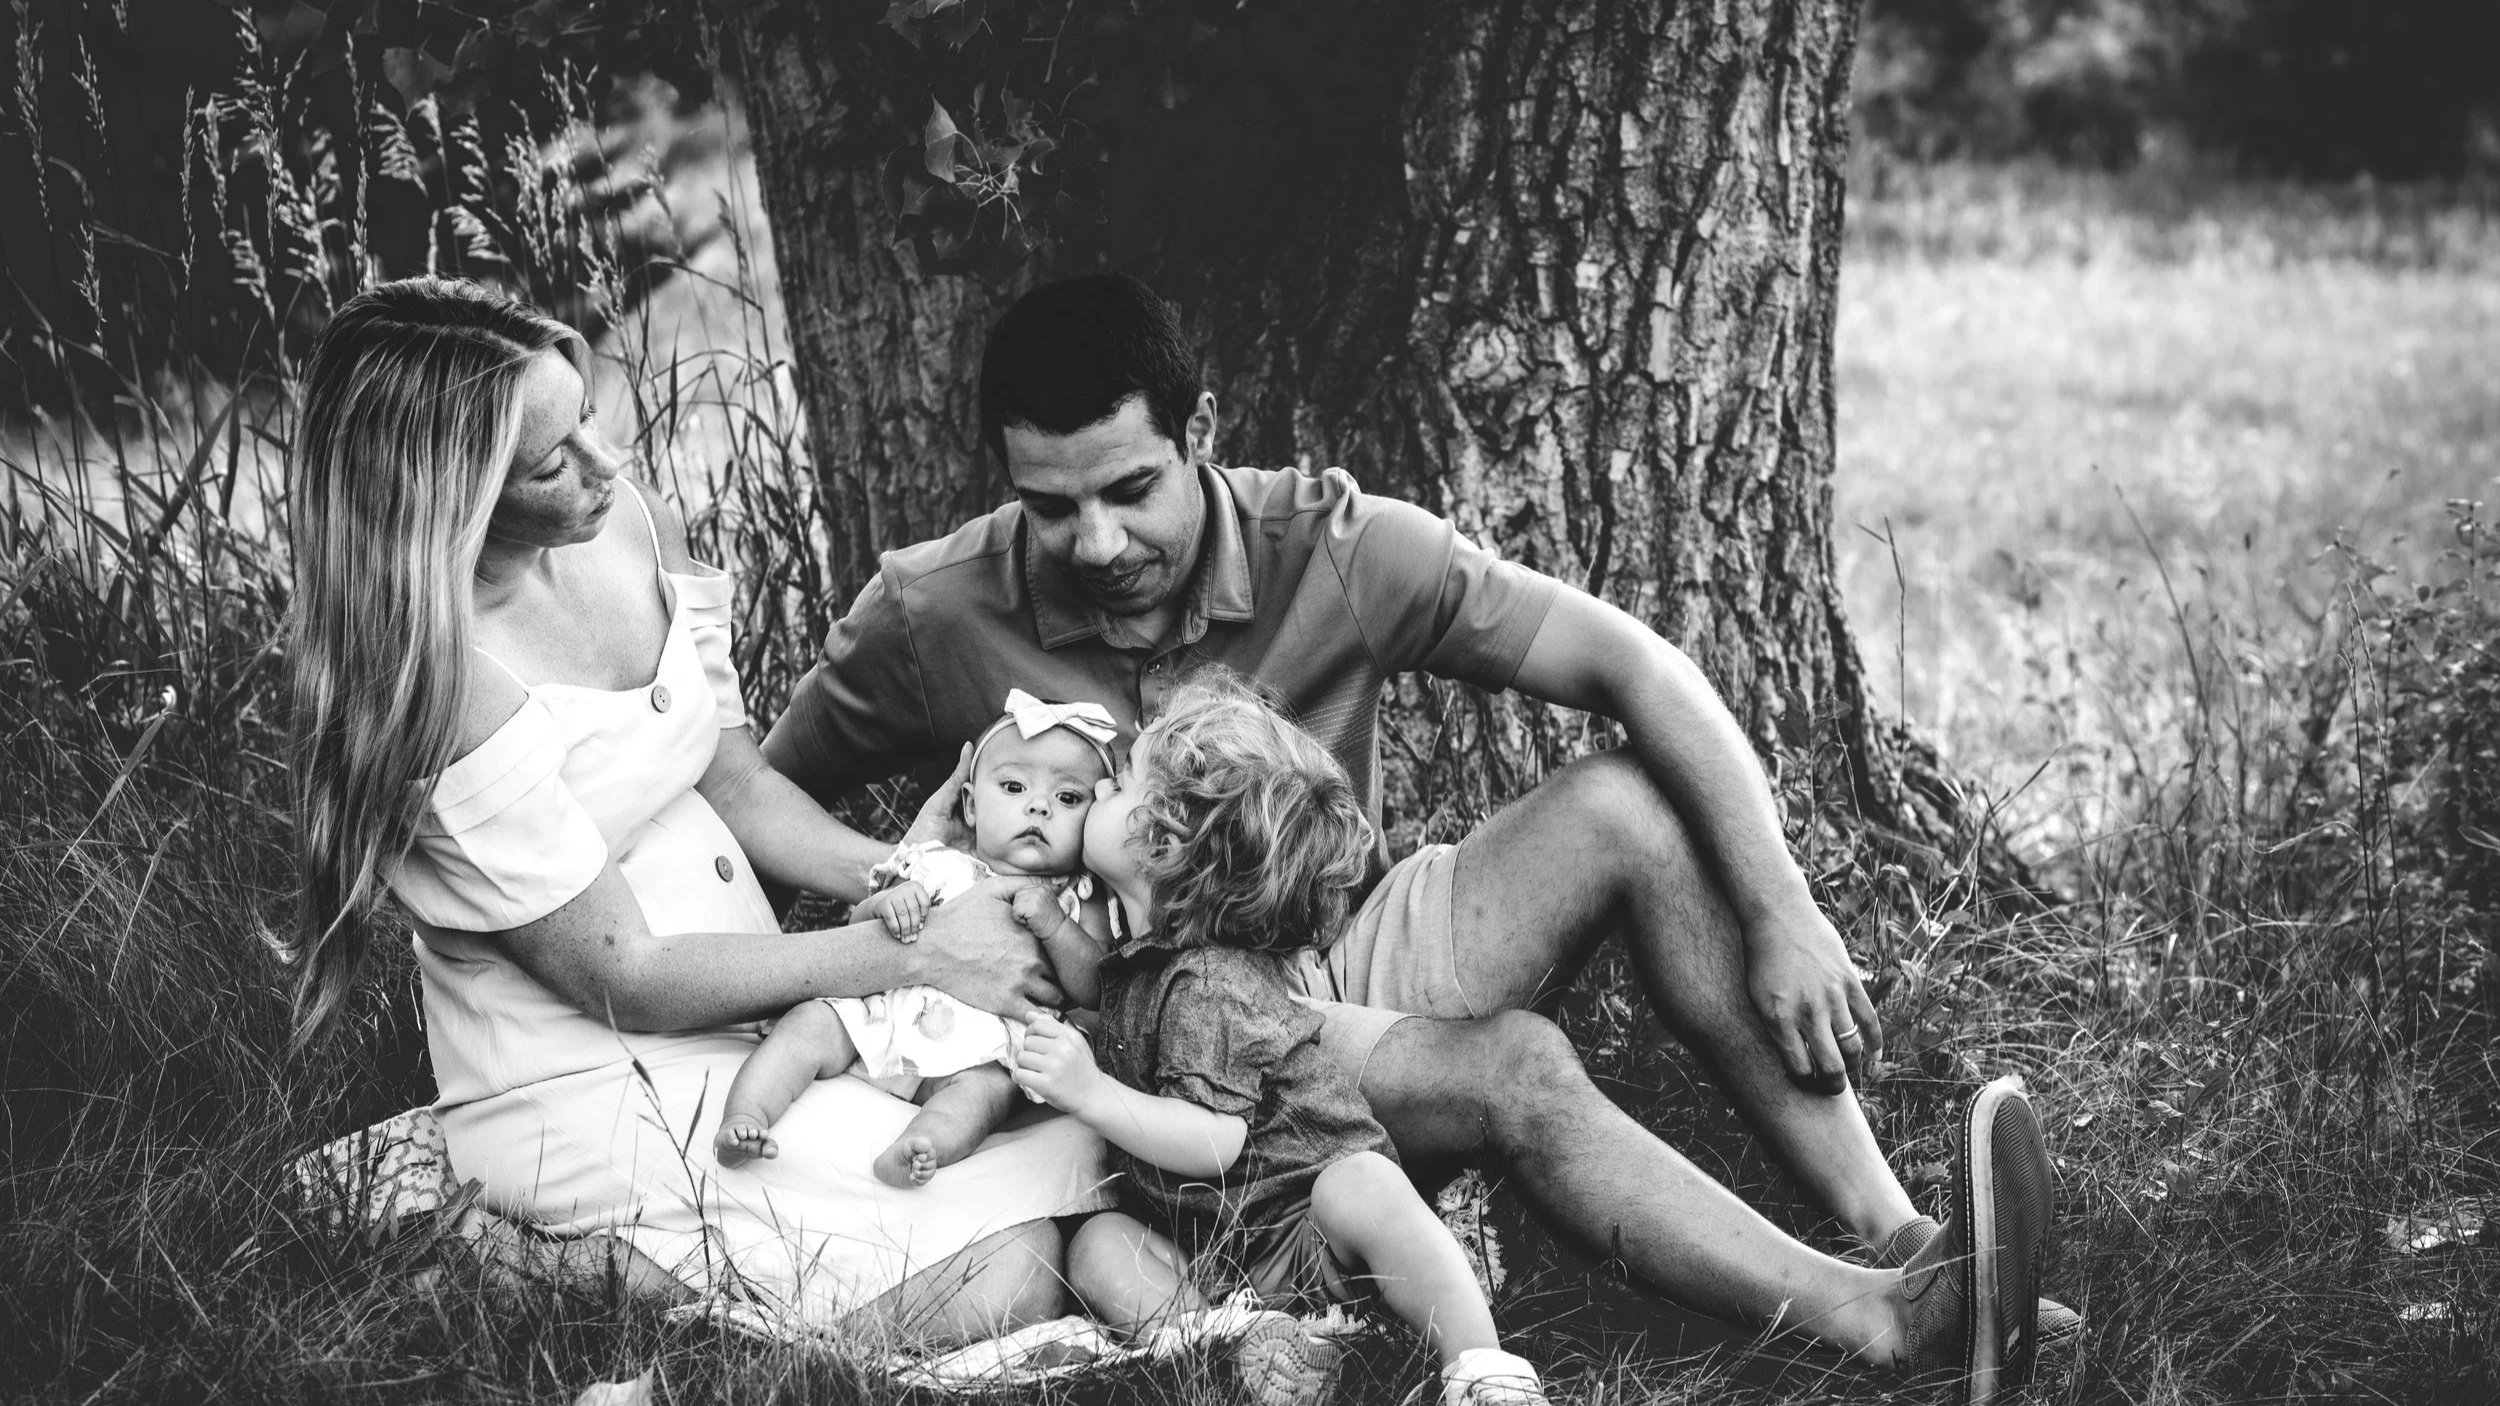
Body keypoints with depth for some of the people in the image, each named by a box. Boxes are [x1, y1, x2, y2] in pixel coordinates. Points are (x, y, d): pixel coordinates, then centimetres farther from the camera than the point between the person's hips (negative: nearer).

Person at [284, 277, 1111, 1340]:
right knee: (1002, 1284, -20)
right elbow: (624, 977, -19)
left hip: (751, 1009, 7)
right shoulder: (441, 684, -24)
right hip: (591, 1092, -7)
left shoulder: (633, 525, 0)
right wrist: (916, 954, -17)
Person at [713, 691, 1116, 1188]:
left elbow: (1095, 990, -1)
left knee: (987, 1089, -34)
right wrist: (884, 905, -8)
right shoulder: (936, 868, 16)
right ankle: (745, 1118, -31)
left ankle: (916, 1149, -58)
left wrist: (1054, 926, -16)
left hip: (978, 1053, -3)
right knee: (809, 1022, -20)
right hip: (881, 1016, 3)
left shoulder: (1076, 905, 14)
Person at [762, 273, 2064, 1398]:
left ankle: (1894, 1237, -27)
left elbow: (1634, 667, -11)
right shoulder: (931, 619, -13)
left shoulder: (1332, 547, -11)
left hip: (1347, 947, 4)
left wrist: (1782, 915, -19)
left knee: (1626, 804, -21)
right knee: (1510, 1070, -31)